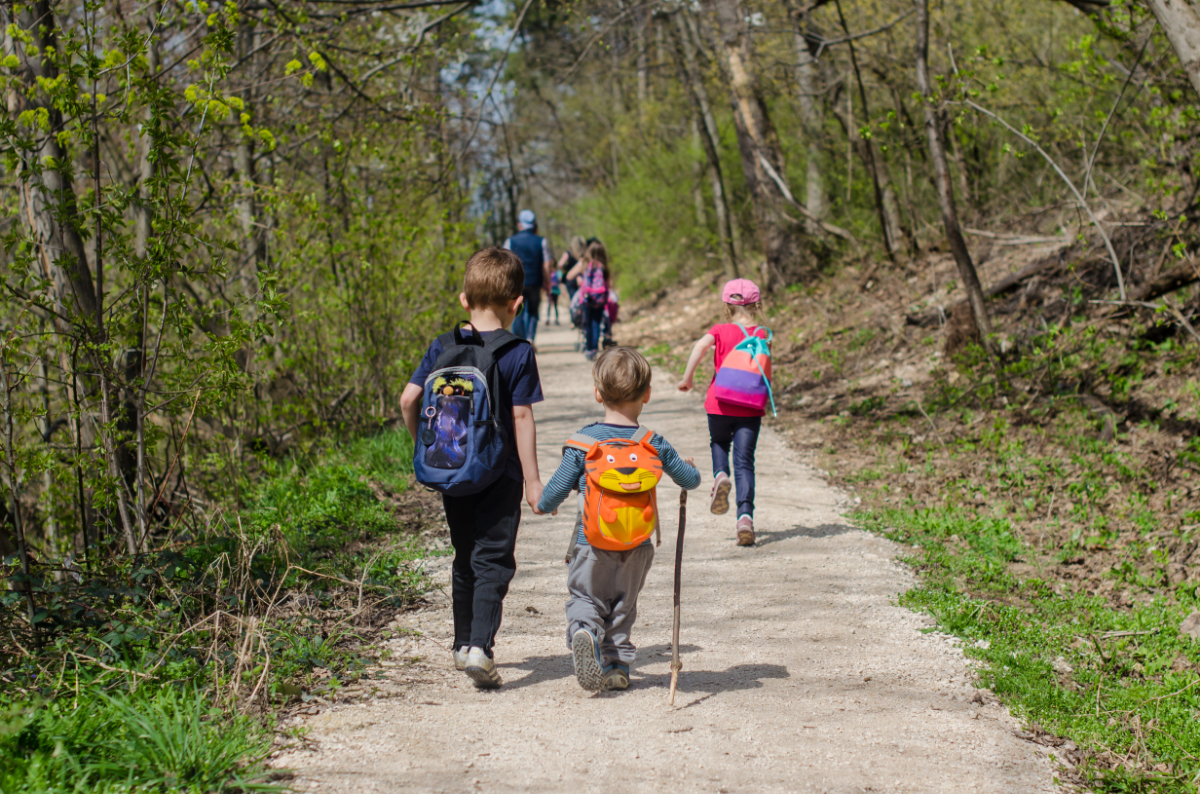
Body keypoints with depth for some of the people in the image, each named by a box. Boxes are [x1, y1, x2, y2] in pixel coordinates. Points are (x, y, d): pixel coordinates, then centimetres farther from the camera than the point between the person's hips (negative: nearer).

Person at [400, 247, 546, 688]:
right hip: (499, 474, -4)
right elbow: (521, 417, -11)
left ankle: (464, 644, 28)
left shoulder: (443, 347, 1)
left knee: (465, 559, 19)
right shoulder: (518, 353, -10)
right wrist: (533, 479, -8)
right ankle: (480, 647, -18)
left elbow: (409, 398, -1)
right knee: (493, 560, -2)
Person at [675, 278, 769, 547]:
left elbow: (700, 346, -17)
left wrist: (687, 378, -10)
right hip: (750, 407, 0)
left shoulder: (720, 331, -1)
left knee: (719, 444, 27)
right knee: (744, 461, 2)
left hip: (720, 404, 0)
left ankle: (720, 476, -5)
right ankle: (745, 516, -13)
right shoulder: (762, 334, 4)